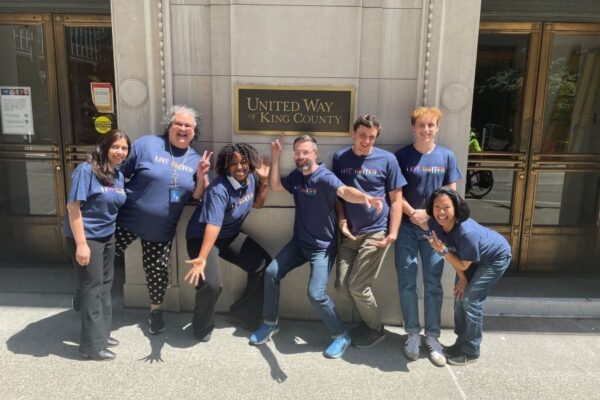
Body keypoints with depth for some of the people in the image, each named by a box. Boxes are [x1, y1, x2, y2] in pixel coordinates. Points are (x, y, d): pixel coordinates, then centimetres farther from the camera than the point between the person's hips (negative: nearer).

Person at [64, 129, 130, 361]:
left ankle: (102, 333, 31)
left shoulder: (119, 175, 6)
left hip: (108, 237, 8)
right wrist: (81, 244, -22)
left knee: (105, 285, 15)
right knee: (92, 288, 0)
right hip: (86, 237, -7)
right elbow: (73, 207, -19)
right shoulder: (86, 171, -16)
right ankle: (92, 345, 12)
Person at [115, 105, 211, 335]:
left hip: (161, 229, 2)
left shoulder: (196, 159, 3)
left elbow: (198, 197, 3)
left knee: (157, 270, 13)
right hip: (128, 220, -2)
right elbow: (119, 173, -6)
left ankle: (155, 310, 37)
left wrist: (202, 176, -14)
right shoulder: (146, 144, -8)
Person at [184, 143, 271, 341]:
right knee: (211, 283, -26)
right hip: (201, 236, -7)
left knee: (263, 265, -1)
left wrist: (263, 180, -6)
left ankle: (245, 313, 17)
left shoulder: (250, 178, -7)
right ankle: (203, 327, 5)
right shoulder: (219, 190, -30)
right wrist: (202, 258, -50)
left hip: (231, 234, 8)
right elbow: (213, 225, -40)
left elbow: (257, 203, 9)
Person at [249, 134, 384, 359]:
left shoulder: (324, 177, -21)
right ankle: (270, 324, 22)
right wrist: (275, 157, -1)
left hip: (322, 246, -7)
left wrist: (365, 197, -61)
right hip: (299, 242, 7)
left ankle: (342, 336, 8)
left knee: (316, 294, -16)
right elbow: (274, 186, 7)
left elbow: (344, 192, -39)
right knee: (271, 273, 2)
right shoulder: (296, 176, 4)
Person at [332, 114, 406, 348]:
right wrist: (342, 221, -3)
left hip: (375, 232, -4)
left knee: (358, 285, -5)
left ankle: (376, 329, 21)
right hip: (349, 232, 4)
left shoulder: (387, 159, -5)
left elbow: (396, 199, -3)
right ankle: (368, 319, 30)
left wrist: (392, 233, -10)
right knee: (342, 285, 4)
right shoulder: (340, 157, 4)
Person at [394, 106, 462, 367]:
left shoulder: (446, 156, 4)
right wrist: (412, 214, -15)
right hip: (407, 227, -1)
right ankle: (413, 334, 15)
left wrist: (428, 214, -9)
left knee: (433, 283, 4)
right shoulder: (402, 156, -1)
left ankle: (432, 336, 16)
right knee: (407, 282, 2)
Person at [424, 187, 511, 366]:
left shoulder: (466, 232, -42)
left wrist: (442, 250, -37)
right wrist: (461, 278, -10)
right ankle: (462, 342, 24)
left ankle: (471, 351, 7)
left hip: (496, 257, -7)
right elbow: (452, 252, -7)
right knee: (459, 296, 6)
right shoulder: (435, 224, -22)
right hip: (470, 258, 7)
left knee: (471, 299, -9)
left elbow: (464, 265, -26)